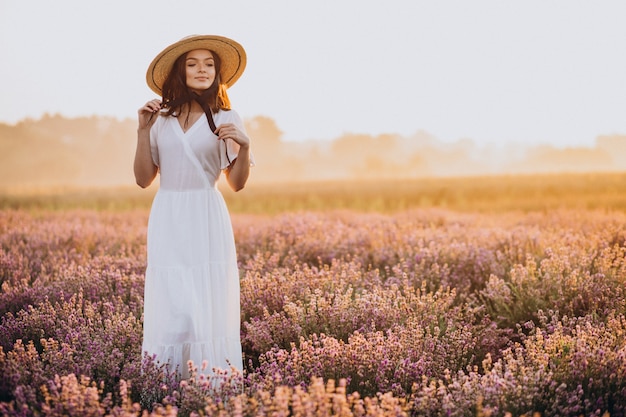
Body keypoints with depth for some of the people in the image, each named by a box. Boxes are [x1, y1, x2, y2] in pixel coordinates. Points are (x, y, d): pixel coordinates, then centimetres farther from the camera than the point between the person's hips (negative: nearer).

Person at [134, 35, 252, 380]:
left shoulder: (226, 119, 4)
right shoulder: (160, 118, 7)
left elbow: (237, 183, 3)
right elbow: (144, 178, 6)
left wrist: (244, 145, -13)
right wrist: (142, 130, -2)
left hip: (206, 222, -1)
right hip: (167, 222, 1)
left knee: (208, 306, -5)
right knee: (169, 306, -1)